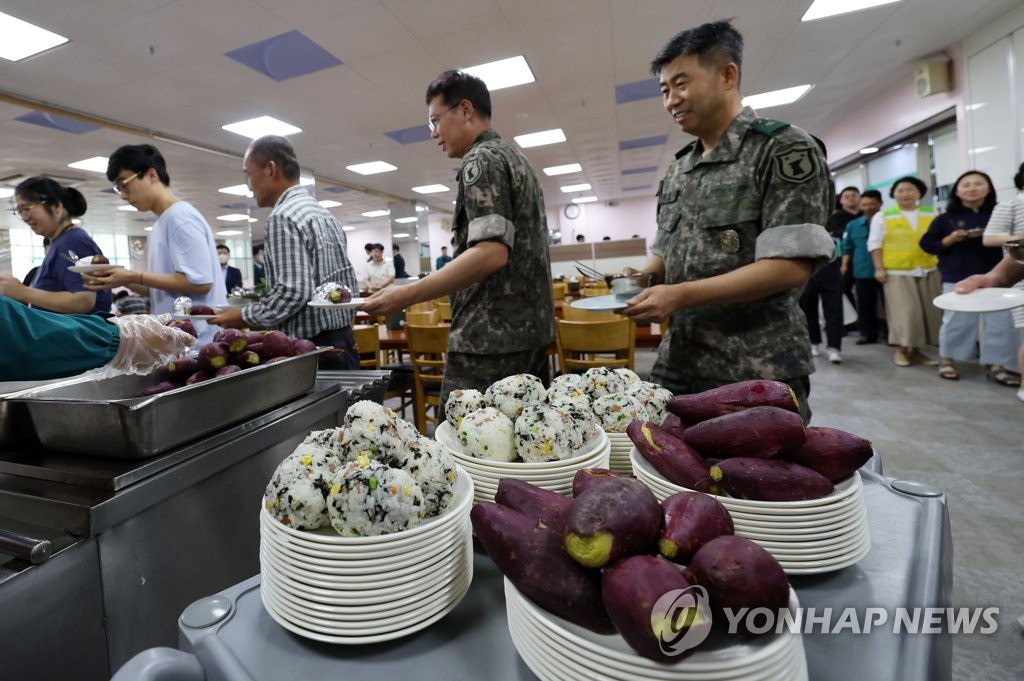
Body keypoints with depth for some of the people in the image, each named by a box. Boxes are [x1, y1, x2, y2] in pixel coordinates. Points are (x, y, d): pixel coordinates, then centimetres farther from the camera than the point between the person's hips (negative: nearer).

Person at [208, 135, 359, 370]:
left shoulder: (283, 217, -13)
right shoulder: (324, 213, 14)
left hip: (313, 350, -9)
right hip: (342, 343, 9)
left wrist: (244, 316, -8)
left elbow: (294, 292, -22)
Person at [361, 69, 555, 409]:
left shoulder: (481, 160, -10)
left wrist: (406, 295, -22)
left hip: (492, 339, -10)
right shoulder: (514, 156, 20)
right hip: (529, 330, 10)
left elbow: (491, 253, -23)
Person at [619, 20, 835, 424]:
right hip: (678, 367, 7)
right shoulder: (678, 170, 13)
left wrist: (681, 295, -22)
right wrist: (646, 277, -3)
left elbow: (792, 265, -17)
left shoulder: (785, 150, -8)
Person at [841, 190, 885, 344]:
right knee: (865, 306, 8)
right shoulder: (853, 225, 7)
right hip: (862, 271, 2)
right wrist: (845, 264, 3)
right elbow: (847, 247, 12)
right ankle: (869, 334, 18)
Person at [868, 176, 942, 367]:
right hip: (897, 272, -4)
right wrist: (879, 268, -9)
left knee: (928, 312, 5)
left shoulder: (931, 214, 10)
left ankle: (916, 350, 15)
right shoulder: (883, 216, 1)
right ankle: (901, 350, 4)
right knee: (904, 312, -9)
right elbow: (875, 244, -2)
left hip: (928, 271, 4)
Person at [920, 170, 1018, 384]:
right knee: (956, 320, 3)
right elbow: (927, 244, 3)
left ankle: (996, 365, 9)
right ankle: (946, 360, 18)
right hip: (957, 279, -2)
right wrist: (950, 240, -13)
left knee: (999, 322, 1)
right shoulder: (946, 218, 4)